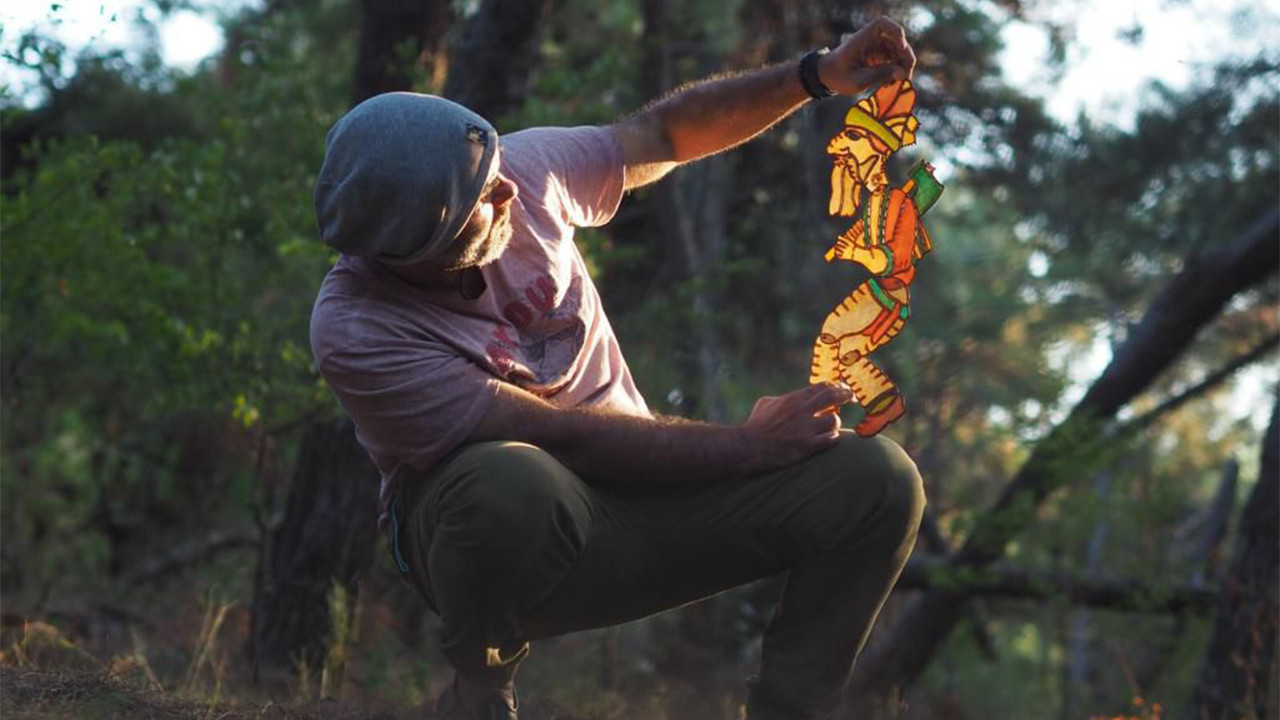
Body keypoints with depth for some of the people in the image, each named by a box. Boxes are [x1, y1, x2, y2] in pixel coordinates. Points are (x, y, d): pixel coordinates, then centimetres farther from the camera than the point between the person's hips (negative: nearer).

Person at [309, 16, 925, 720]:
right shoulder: (356, 333, -25)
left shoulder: (526, 170, -11)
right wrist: (751, 444, -19)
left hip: (631, 499, 5)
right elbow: (565, 437, -24)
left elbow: (666, 134, 8)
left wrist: (820, 74, -3)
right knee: (511, 484, -43)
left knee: (877, 482, -15)